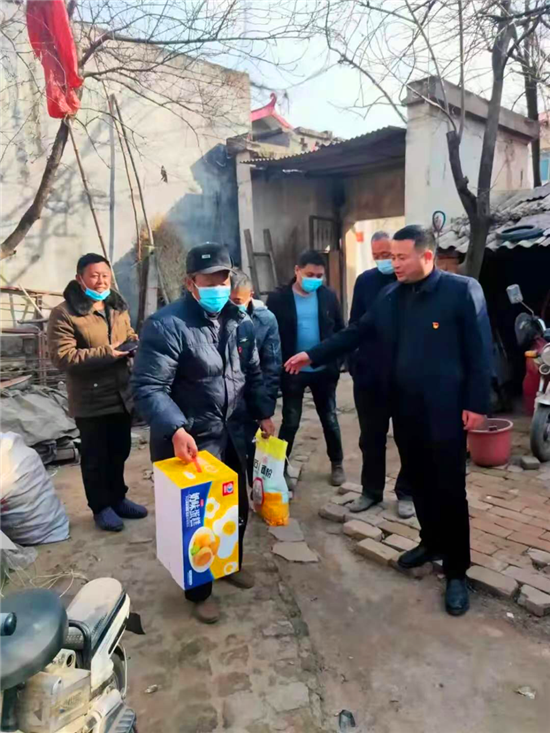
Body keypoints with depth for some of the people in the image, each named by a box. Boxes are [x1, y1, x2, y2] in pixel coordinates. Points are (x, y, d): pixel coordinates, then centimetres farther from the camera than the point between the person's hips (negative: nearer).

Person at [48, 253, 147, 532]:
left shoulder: (118, 307, 9)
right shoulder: (64, 313, -13)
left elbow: (129, 335, 21)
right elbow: (62, 357, -19)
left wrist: (134, 343, -3)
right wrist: (104, 353, -25)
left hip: (122, 394, 6)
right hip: (90, 400, -6)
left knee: (119, 452, 18)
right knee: (95, 457, 9)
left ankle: (118, 498, 37)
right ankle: (101, 506, 26)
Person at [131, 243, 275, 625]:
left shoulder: (241, 323, 3)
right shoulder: (167, 324, -20)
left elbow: (252, 374, 15)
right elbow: (148, 388, -23)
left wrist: (264, 413, 7)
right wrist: (176, 429, -35)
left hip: (231, 434, 7)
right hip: (188, 440, -6)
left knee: (237, 506, 22)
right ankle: (200, 589, 34)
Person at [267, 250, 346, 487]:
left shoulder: (328, 296, -2)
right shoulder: (278, 298, -7)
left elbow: (340, 330, 4)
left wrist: (337, 361, -2)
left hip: (324, 370, 2)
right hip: (292, 371, -2)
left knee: (330, 419, 15)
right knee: (290, 422, 8)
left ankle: (337, 464, 32)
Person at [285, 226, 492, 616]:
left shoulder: (463, 290, -9)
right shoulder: (390, 296, 6)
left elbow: (480, 351, -9)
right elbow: (355, 334, 9)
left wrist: (477, 404, -12)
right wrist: (312, 355, 4)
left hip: (444, 409, -5)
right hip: (404, 408, 5)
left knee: (450, 491, 4)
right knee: (419, 482, 18)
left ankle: (457, 572, 20)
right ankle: (431, 542, 39)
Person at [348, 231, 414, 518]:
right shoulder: (365, 281, 3)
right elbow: (354, 326, 6)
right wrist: (354, 363, 0)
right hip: (369, 374, 3)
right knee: (370, 438, 13)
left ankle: (407, 493, 27)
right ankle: (371, 490, 29)